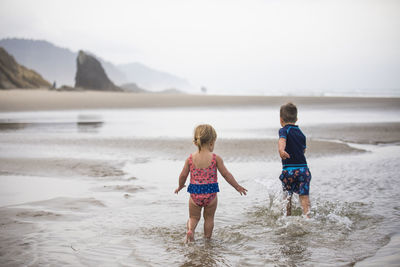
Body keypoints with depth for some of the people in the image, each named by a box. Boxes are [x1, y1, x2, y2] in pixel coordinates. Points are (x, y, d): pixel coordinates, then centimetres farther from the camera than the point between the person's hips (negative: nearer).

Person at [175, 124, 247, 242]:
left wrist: (180, 186, 22)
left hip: (195, 193, 1)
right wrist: (237, 187, 9)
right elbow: (226, 175, -3)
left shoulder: (190, 158, -3)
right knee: (209, 217, 18)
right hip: (210, 193, -1)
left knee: (193, 217, 17)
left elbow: (183, 176, 1)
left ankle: (190, 229, -10)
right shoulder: (216, 158, -8)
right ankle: (207, 238, 24)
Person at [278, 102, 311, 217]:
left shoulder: (284, 130, -2)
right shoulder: (301, 133, 16)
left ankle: (288, 218, 25)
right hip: (303, 168, 3)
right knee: (304, 196, 1)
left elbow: (282, 140, -25)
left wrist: (281, 150, -45)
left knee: (288, 196, 16)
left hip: (289, 170, -3)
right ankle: (307, 215, -20)